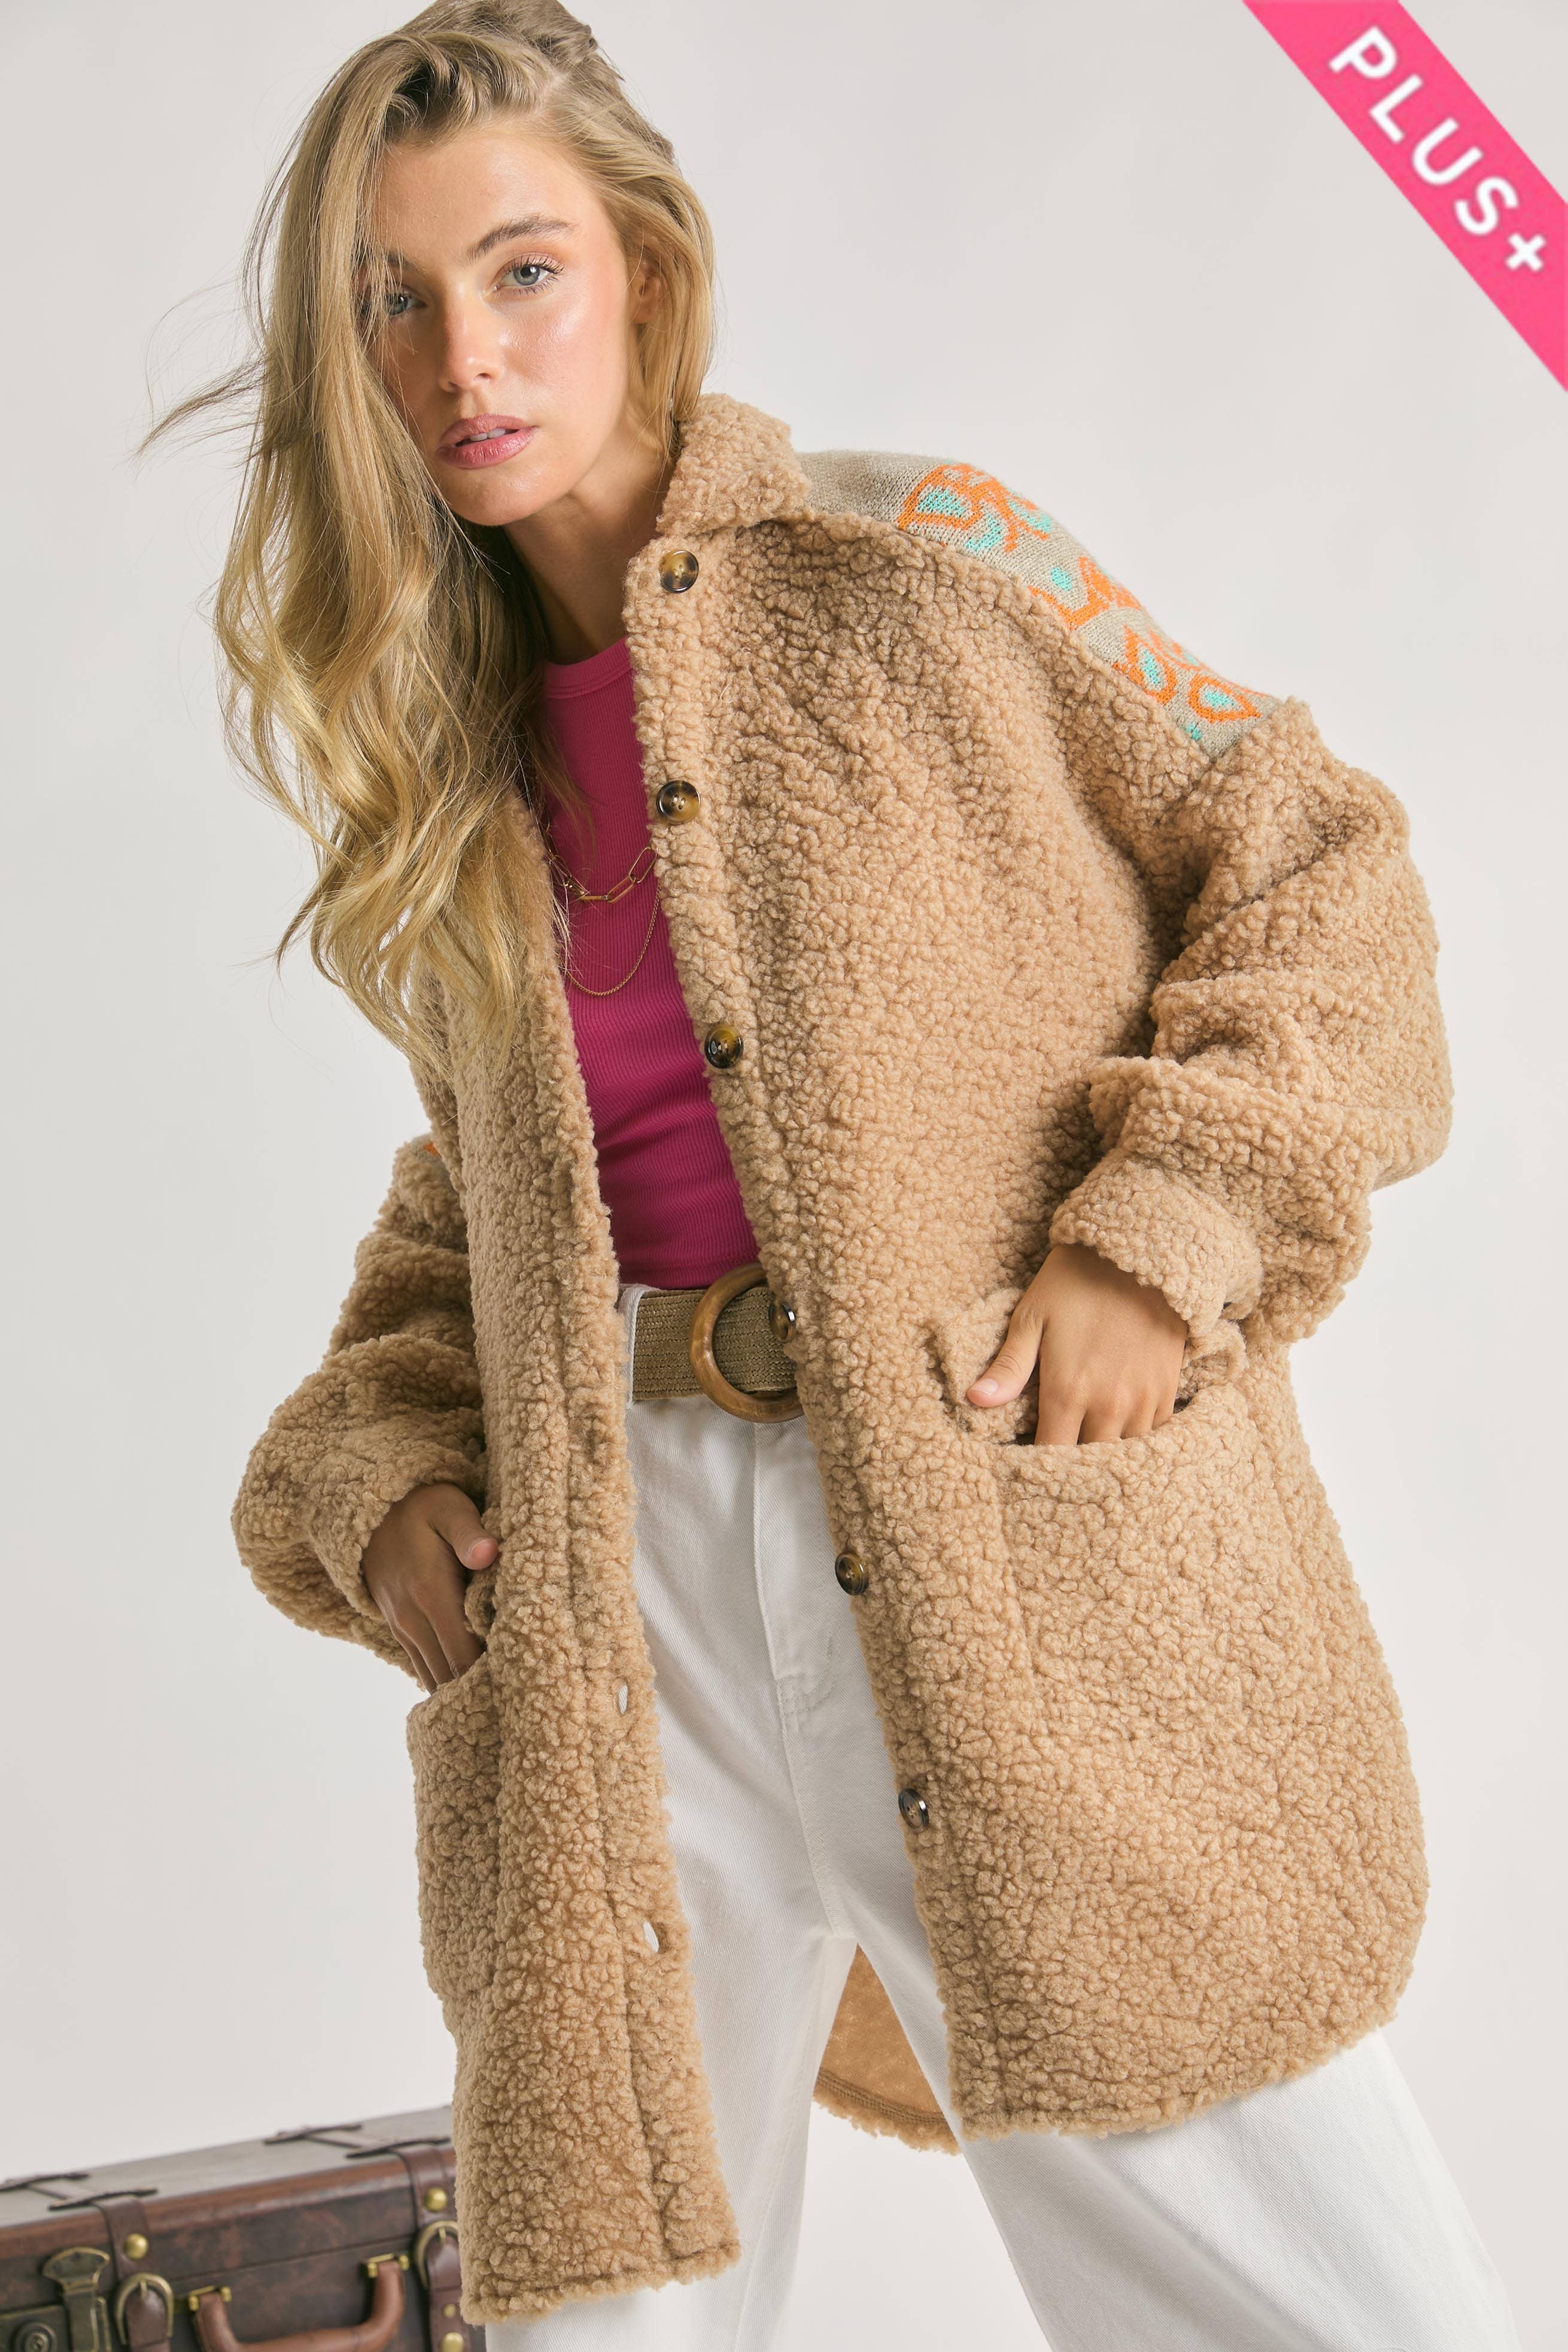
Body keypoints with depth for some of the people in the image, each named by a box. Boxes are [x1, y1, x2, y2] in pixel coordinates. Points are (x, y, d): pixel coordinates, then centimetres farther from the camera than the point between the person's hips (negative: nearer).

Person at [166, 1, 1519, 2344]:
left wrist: (1169, 1225, -11)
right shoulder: (442, 786, 16)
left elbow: (1318, 872, 3)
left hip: (1035, 1570, -3)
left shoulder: (915, 564, 3)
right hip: (619, 1603, 4)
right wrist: (366, 1475, 6)